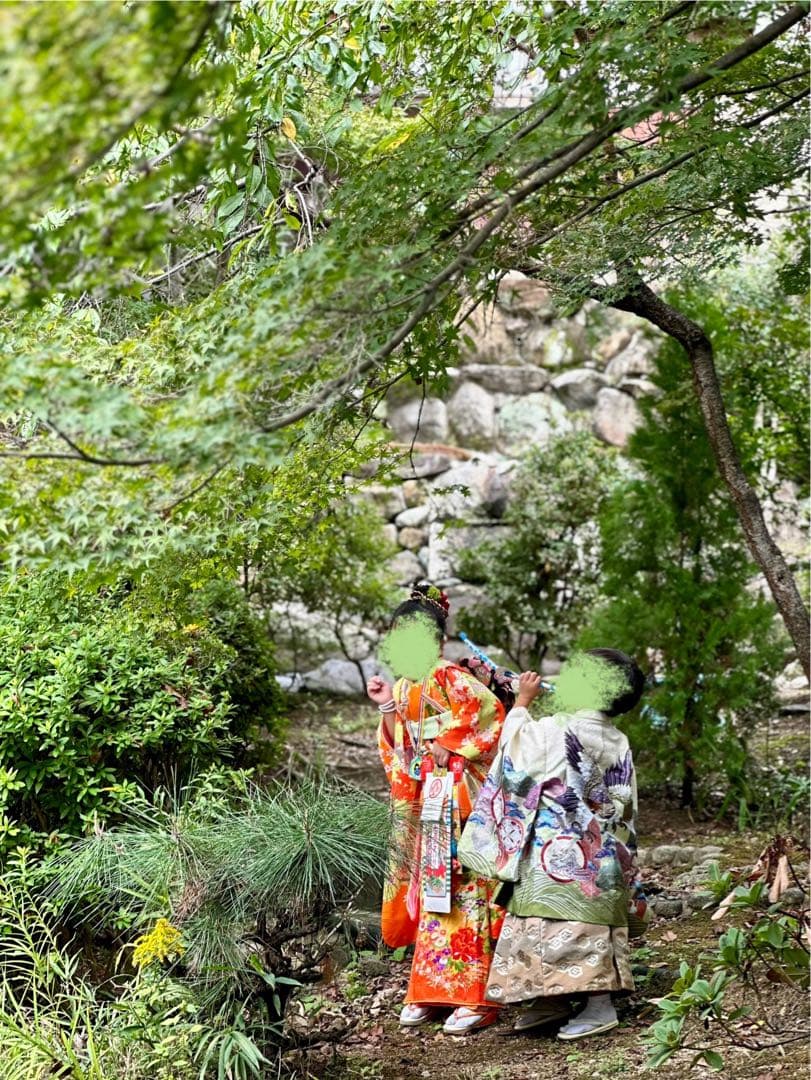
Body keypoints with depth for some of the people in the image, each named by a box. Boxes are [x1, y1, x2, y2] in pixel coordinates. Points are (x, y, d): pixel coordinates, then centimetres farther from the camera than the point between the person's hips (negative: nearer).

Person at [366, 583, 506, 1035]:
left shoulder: (450, 677, -10)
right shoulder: (403, 688, 13)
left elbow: (491, 712, -24)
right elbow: (399, 752, 15)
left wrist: (451, 744, -17)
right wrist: (387, 707, 4)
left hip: (459, 799, -8)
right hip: (424, 803, 8)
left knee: (464, 893, -7)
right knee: (430, 893, 11)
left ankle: (474, 996, -3)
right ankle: (431, 990, 18)